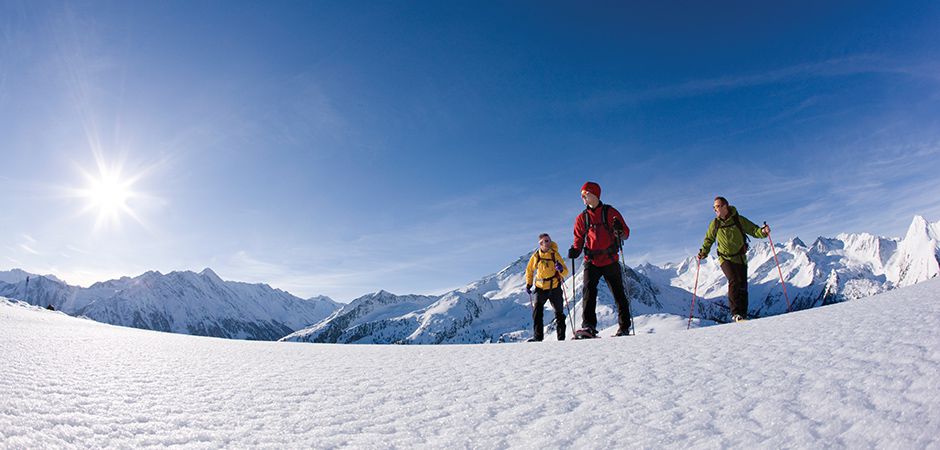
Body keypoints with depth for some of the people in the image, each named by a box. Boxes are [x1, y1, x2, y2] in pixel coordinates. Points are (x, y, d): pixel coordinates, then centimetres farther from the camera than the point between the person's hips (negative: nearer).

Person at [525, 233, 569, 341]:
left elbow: (565, 272, -7)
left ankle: (561, 337, 21)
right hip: (541, 288, 1)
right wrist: (528, 284, 6)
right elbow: (529, 270, 12)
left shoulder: (555, 255, -8)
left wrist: (561, 269, -29)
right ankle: (538, 337, -3)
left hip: (555, 288, 0)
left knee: (559, 313, 9)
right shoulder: (535, 256, -4)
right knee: (537, 312, -10)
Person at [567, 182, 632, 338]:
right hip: (591, 262, 1)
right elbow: (579, 240, 13)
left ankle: (624, 327, 17)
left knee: (619, 294, 6)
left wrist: (619, 230, -20)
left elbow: (626, 234, 2)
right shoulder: (581, 218, 9)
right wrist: (575, 250, -8)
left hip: (611, 261, -1)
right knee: (589, 291, -16)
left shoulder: (610, 212, 1)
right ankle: (588, 326, -20)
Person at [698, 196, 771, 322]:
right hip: (725, 258, 0)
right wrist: (703, 252, 6)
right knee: (733, 281, -19)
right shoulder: (715, 224, 1)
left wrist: (763, 231, -24)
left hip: (740, 258, 1)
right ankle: (735, 313, -15)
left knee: (742, 285, 0)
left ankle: (743, 314, 10)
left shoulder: (738, 220, -4)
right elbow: (709, 239, 14)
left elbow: (753, 230, -3)